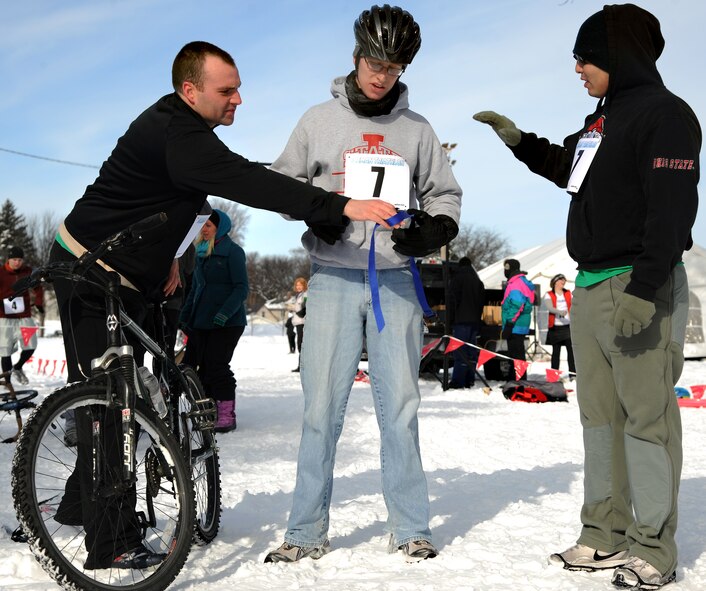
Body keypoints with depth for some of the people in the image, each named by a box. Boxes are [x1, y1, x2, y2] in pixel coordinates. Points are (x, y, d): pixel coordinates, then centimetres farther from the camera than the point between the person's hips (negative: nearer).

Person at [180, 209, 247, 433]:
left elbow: (241, 288, -12)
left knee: (216, 366, -8)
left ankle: (227, 415, 0)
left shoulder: (232, 252, -6)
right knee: (203, 367, 4)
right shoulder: (202, 253, 16)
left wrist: (224, 313, -23)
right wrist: (184, 316, 15)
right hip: (201, 322, 7)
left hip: (227, 323, -7)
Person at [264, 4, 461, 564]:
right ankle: (307, 532, 8)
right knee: (322, 405, -1)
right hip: (333, 276, -1)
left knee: (400, 405, 3)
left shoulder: (417, 129, 11)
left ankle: (411, 528, 13)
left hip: (396, 280, 1)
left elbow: (446, 195, 16)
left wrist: (432, 230, -6)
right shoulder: (319, 120, 8)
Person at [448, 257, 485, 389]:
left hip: (461, 320, -7)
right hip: (474, 321, 7)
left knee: (460, 352, -10)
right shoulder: (478, 281, 17)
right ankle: (469, 380, 10)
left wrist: (450, 319, -5)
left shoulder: (458, 279, -4)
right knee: (471, 352, 9)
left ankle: (457, 381, -14)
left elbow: (453, 300, -8)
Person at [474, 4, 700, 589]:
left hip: (641, 288, -9)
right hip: (590, 288, 9)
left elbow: (673, 208, -19)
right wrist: (519, 140, 21)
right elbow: (568, 169, 35)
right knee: (600, 414, 11)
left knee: (646, 415, -7)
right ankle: (606, 534, 19)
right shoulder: (601, 119, 17)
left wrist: (644, 291, -25)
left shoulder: (664, 113, -10)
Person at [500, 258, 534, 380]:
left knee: (516, 356, -8)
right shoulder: (523, 281, 18)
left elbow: (517, 306, -22)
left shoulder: (515, 284, -15)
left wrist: (509, 324, -22)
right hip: (521, 327, 10)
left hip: (515, 327, -10)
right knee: (517, 355, 15)